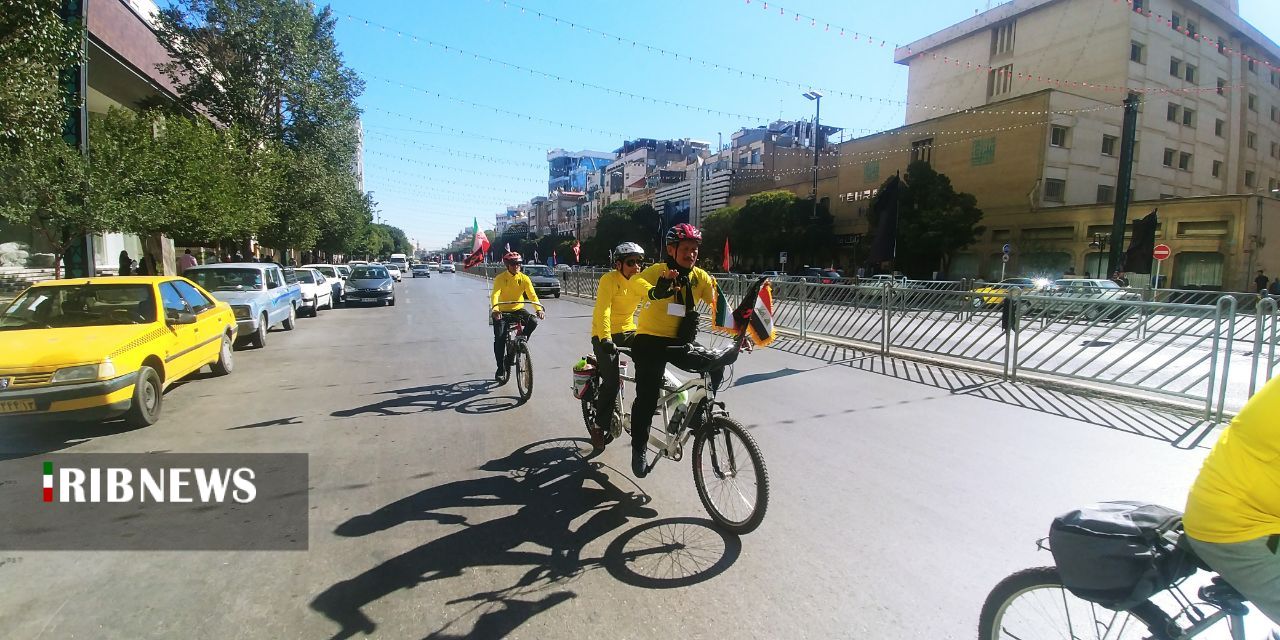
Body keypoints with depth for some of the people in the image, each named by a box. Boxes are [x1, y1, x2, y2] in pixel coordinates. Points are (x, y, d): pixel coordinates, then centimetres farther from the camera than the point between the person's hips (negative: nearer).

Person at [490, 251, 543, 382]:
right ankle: (500, 369, 3)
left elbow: (532, 295, -15)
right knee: (499, 339, -10)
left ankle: (521, 338, 4)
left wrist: (539, 309, -33)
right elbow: (495, 295, -26)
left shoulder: (524, 278, -6)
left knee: (533, 322, -25)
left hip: (518, 309, 2)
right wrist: (495, 310, -46)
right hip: (502, 311, -2)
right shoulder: (500, 278, -13)